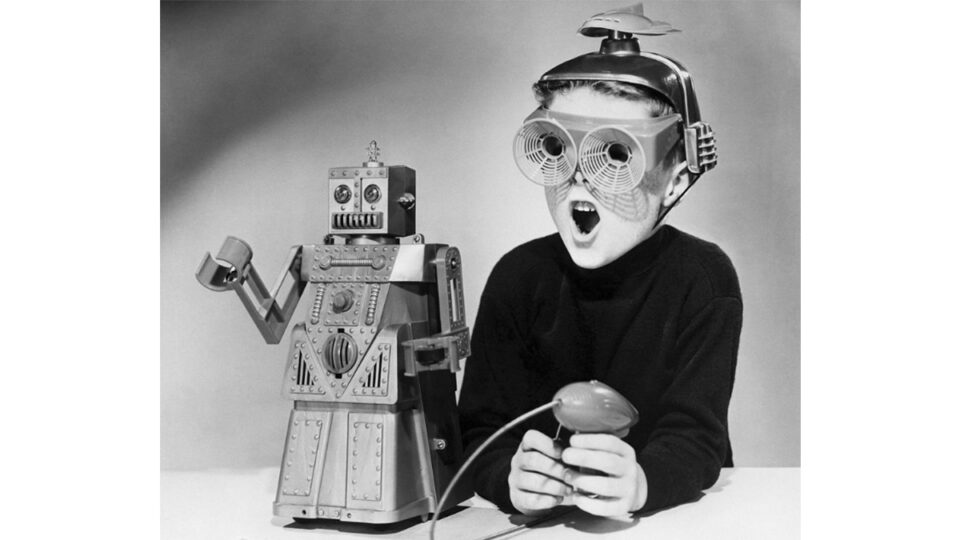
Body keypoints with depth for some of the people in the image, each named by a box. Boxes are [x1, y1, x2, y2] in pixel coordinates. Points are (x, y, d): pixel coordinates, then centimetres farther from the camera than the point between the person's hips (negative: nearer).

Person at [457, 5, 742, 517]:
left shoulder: (703, 279, -8)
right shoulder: (518, 277, -3)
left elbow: (694, 436, -16)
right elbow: (483, 427, -8)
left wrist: (640, 483, -37)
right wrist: (511, 479, -29)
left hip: (675, 514, -1)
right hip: (544, 520, 2)